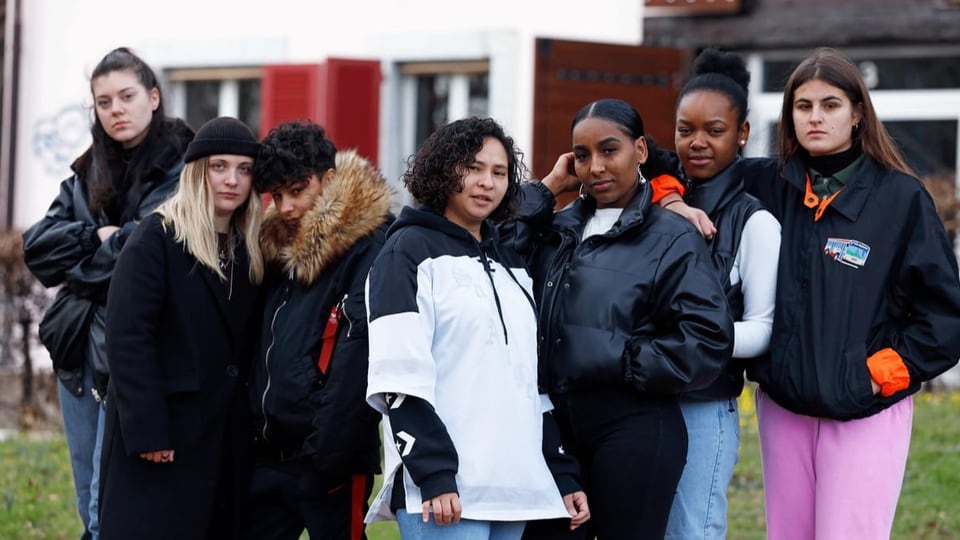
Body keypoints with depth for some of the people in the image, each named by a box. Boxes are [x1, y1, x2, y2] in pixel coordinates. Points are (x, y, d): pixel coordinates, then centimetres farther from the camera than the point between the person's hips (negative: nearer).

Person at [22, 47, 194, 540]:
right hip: (78, 348, 7)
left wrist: (80, 266, -5)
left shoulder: (181, 170, -7)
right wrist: (97, 236, -10)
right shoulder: (88, 174, 14)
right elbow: (36, 248, 5)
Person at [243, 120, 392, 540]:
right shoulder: (277, 246, 14)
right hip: (268, 455, 7)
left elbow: (357, 363, -18)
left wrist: (327, 452, -21)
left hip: (331, 458, -7)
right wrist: (252, 434, 10)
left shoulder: (367, 248, -11)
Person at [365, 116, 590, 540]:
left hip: (514, 487, 7)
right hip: (442, 488, -7)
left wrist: (564, 475, 17)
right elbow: (401, 377, -11)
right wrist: (433, 473, -20)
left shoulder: (510, 265, 23)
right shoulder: (411, 252, 0)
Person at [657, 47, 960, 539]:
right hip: (782, 406, 4)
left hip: (866, 411, -4)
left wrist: (883, 374, -8)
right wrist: (672, 202, -4)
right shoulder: (765, 186, 6)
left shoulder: (901, 197, -3)